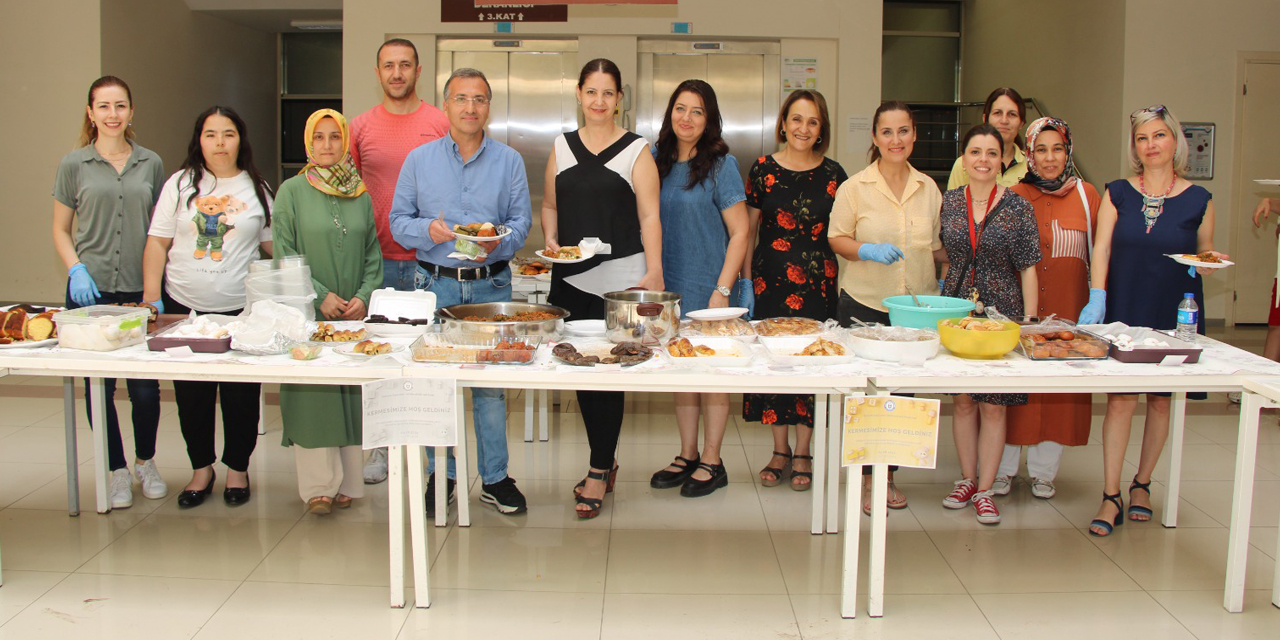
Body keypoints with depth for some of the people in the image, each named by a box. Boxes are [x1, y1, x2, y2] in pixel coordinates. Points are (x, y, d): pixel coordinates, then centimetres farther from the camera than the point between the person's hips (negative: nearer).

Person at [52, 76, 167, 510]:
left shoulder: (151, 164, 8)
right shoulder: (74, 164, 4)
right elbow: (61, 230, 8)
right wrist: (76, 271, -8)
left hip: (140, 290, 1)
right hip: (91, 291, -1)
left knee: (145, 388, 2)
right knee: (99, 386, 5)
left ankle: (146, 463, 25)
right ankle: (117, 471, 21)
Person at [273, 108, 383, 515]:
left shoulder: (361, 194, 10)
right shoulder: (292, 192, 1)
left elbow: (373, 253, 10)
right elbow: (284, 255, -3)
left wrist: (364, 296, -5)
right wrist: (320, 296, -11)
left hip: (354, 315, 3)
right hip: (309, 314, -3)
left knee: (351, 394, 5)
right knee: (313, 394, -3)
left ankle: (346, 482, 15)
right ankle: (317, 484, 6)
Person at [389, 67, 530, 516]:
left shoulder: (509, 161, 7)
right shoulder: (419, 160, 7)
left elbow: (521, 219, 4)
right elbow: (398, 221, 6)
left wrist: (500, 240, -17)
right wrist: (428, 230, -14)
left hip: (491, 284, 0)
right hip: (436, 283, 0)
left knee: (491, 381, 3)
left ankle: (495, 478, 14)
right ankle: (440, 474, 17)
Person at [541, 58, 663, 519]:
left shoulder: (636, 150, 1)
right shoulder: (562, 146, 13)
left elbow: (649, 216, -3)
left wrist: (654, 272, -11)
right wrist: (551, 241, 0)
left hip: (620, 277, -4)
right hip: (570, 277, 4)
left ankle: (599, 472, 7)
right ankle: (605, 463, 23)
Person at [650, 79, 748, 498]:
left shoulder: (720, 165, -7)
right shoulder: (656, 160, 6)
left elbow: (739, 232, -8)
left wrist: (722, 290, -14)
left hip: (708, 286, -5)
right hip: (669, 286, 5)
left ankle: (712, 462, 16)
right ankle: (687, 455, 25)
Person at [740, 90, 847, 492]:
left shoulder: (833, 175, 3)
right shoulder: (763, 170, 2)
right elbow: (749, 230, 6)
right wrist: (746, 279, 2)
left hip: (818, 280, 0)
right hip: (770, 277, 0)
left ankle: (803, 452, 16)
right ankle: (780, 449, 20)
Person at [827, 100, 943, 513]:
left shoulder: (928, 188, 8)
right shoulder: (855, 187, -3)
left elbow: (937, 244, 17)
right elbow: (837, 239, 0)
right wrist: (870, 251, -18)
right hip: (864, 305, -3)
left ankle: (889, 474, 23)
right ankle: (866, 479, 15)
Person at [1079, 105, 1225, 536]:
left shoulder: (1198, 200, 3)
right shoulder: (1117, 194, 3)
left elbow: (1204, 255, 11)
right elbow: (1102, 247, -2)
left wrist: (1209, 261, -12)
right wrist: (1097, 298, -14)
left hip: (1175, 314, 1)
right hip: (1123, 311, -1)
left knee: (1162, 400, 7)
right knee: (1120, 400, -5)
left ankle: (1142, 484, 25)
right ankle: (1111, 497, 1)